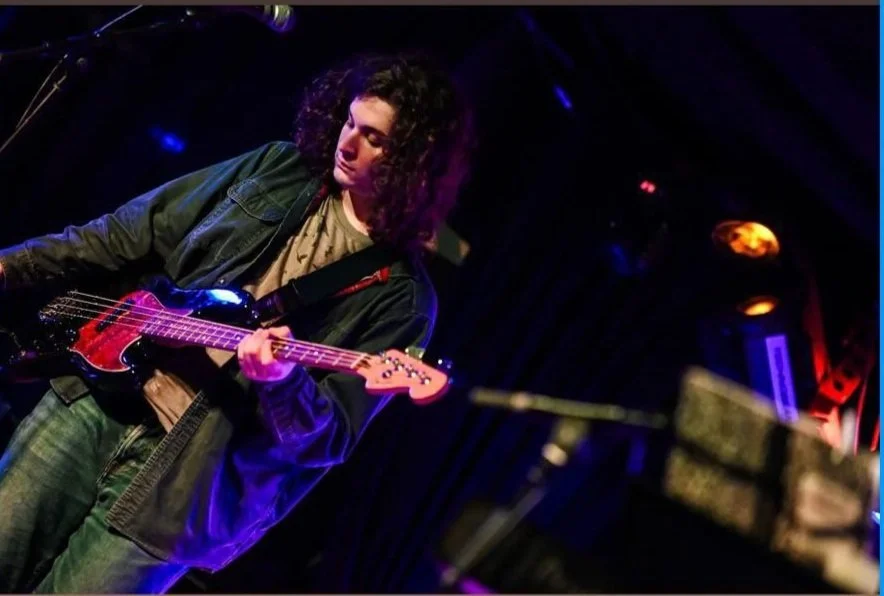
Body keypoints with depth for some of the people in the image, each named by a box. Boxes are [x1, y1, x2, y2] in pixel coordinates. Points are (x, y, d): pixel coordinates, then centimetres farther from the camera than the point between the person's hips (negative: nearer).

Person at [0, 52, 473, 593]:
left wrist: (284, 383, -32)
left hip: (180, 482, -4)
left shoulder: (401, 299, -9)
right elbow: (130, 235, 11)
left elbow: (330, 439, -11)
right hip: (95, 399, 4)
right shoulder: (278, 169, 4)